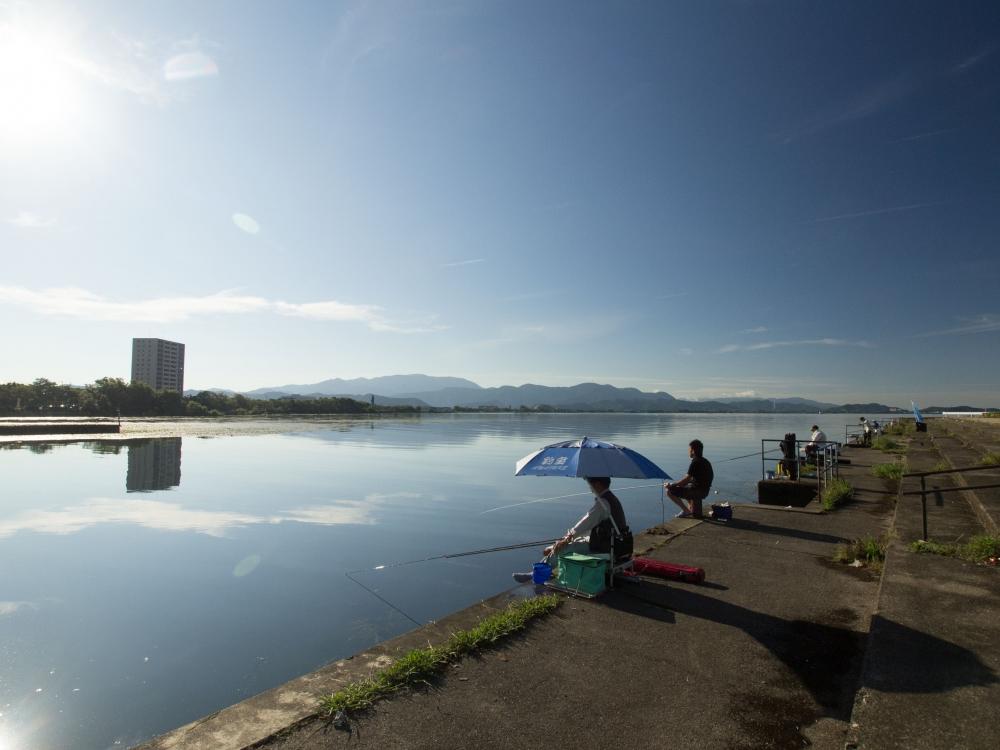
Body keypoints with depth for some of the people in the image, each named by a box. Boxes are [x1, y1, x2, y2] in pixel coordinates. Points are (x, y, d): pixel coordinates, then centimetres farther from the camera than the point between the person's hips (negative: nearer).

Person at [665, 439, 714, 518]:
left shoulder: (695, 462, -19)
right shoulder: (704, 461, 11)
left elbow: (686, 480, -22)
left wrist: (671, 485, -12)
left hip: (698, 491, -10)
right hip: (703, 491, 10)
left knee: (669, 491, -10)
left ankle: (686, 511, -1)